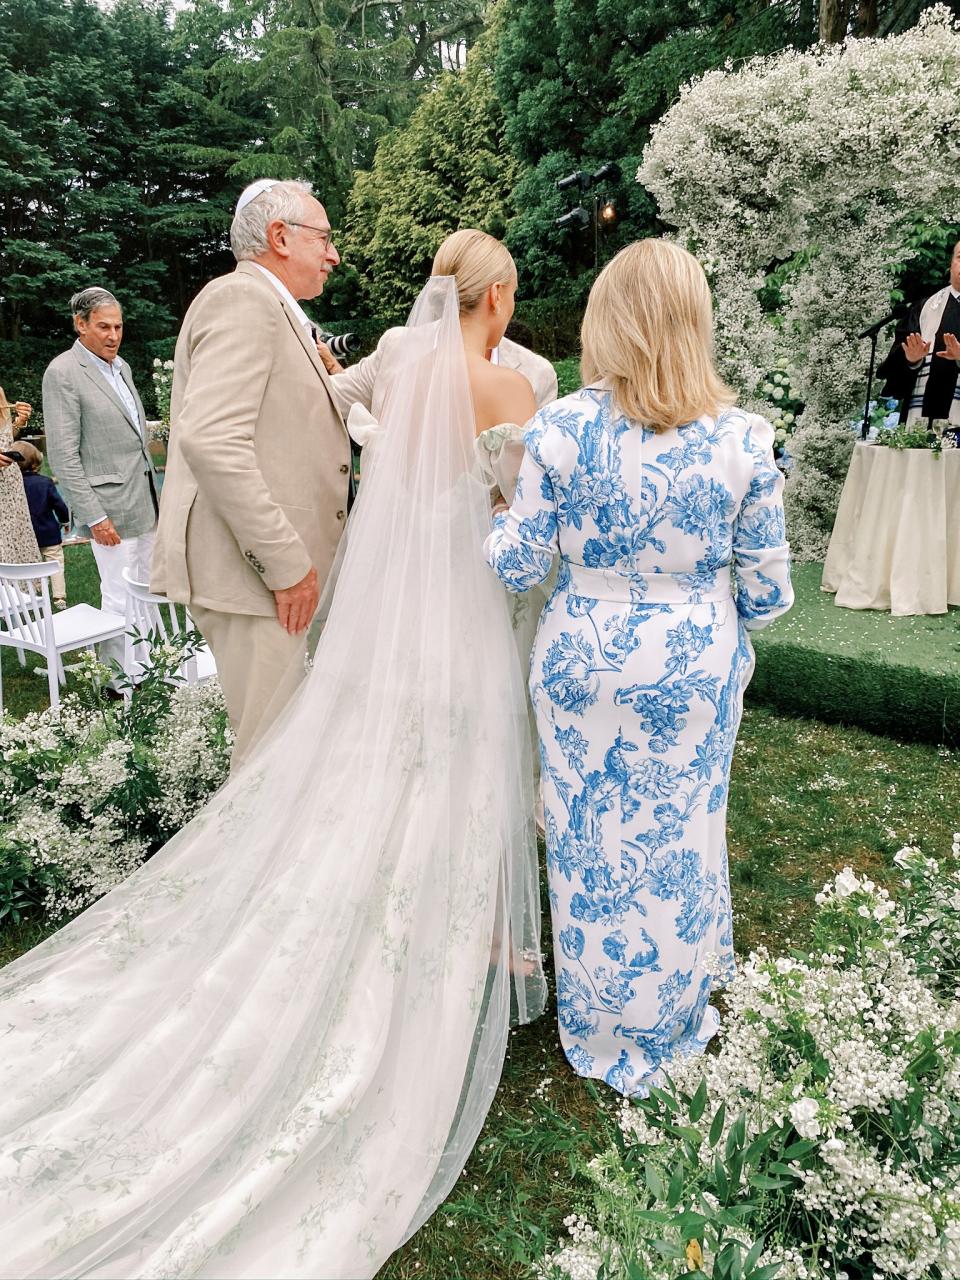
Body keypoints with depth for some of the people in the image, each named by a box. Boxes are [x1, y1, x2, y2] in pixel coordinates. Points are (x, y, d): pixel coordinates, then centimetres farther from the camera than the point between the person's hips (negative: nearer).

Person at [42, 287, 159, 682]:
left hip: (145, 502, 8)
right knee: (120, 598, -2)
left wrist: (154, 496, 17)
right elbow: (63, 456, -14)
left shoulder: (121, 366, 13)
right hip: (111, 508, -8)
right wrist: (94, 516, -17)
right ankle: (124, 678, 11)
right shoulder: (62, 373, -11)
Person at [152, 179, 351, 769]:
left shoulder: (275, 312, 21)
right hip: (250, 567, -10)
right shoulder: (243, 299, -11)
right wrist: (285, 563, -22)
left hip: (278, 563, 10)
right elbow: (210, 441, -24)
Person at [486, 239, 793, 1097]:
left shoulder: (561, 428, -13)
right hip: (695, 667, 1)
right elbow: (766, 586, -5)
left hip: (585, 656, 0)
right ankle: (669, 1023, 41)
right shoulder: (742, 439, -10)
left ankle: (596, 1027, 38)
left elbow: (518, 564, -8)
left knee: (589, 840, 17)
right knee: (678, 840, 19)